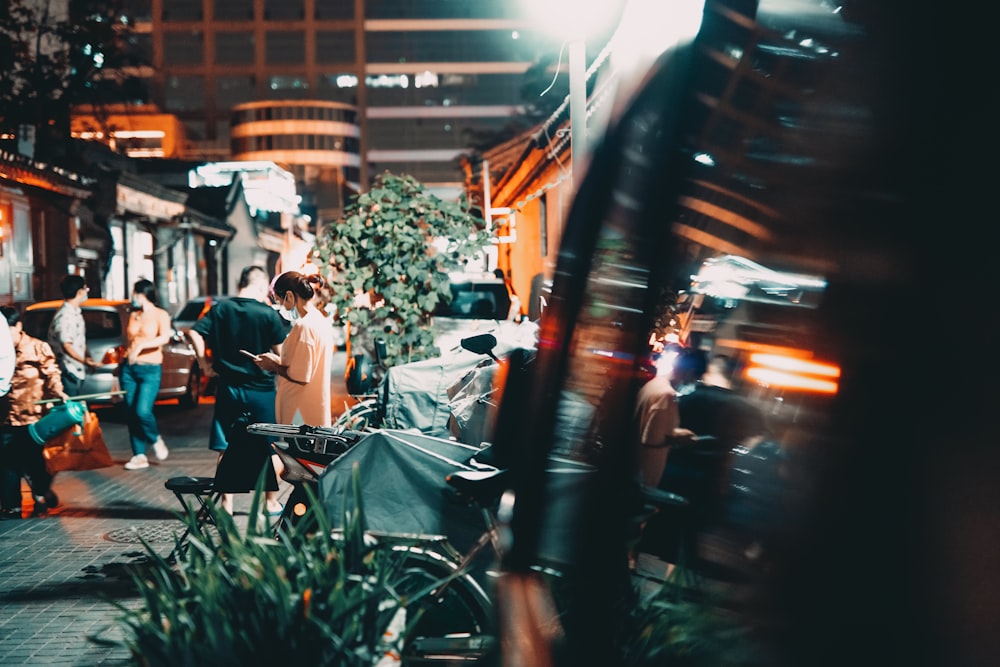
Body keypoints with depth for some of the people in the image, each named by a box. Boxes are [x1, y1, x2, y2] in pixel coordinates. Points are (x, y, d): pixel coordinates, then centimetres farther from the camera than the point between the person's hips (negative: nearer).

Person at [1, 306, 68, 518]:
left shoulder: (38, 348, -4)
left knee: (34, 462, 5)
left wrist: (58, 392, -17)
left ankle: (41, 497, 26)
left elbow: (51, 373, -3)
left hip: (33, 417, -3)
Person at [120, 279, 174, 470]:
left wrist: (141, 345, -30)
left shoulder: (160, 315, -2)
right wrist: (121, 366, 14)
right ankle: (139, 456, 8)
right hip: (128, 368, 5)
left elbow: (164, 338, -19)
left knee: (143, 411, -18)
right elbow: (127, 341, 19)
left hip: (150, 369, -5)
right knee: (131, 413, 1)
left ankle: (156, 440, 10)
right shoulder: (133, 315, 13)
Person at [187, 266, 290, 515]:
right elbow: (280, 353, -9)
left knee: (226, 448, 10)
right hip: (261, 389, -2)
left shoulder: (221, 309, -1)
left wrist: (204, 364, 1)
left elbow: (194, 332, -6)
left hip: (228, 388, 3)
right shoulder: (268, 313, -10)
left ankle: (226, 504, 13)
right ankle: (271, 502, 21)